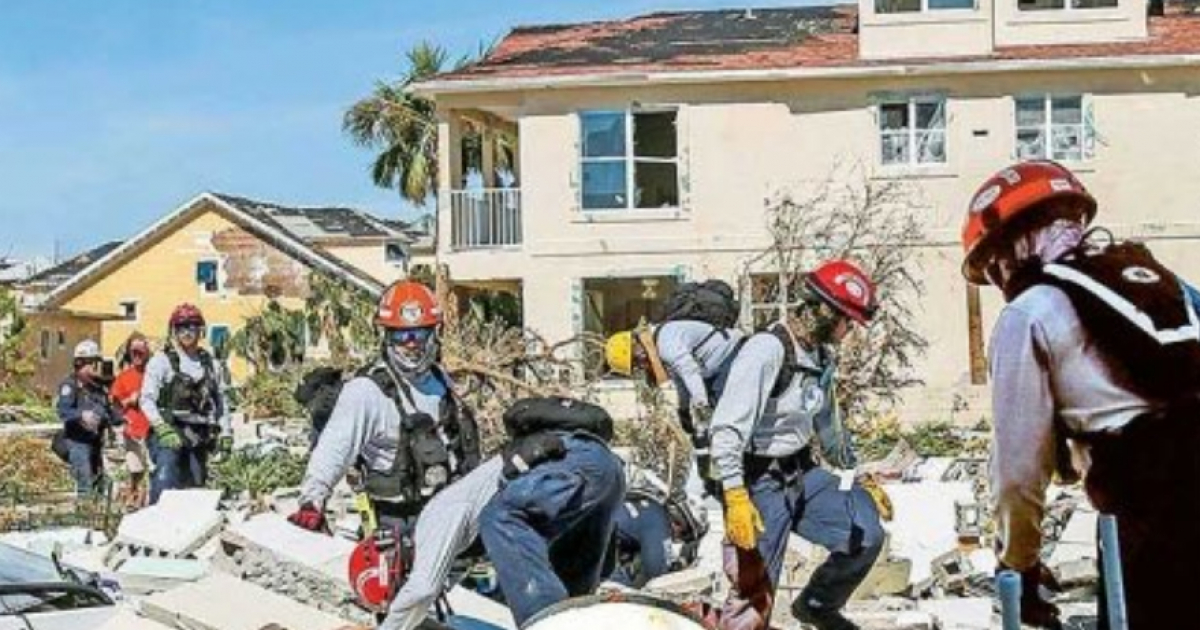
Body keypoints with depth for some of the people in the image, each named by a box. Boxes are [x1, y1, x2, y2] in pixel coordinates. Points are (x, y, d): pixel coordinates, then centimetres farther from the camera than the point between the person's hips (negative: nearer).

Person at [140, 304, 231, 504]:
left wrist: (225, 433, 12)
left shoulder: (211, 364, 16)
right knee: (165, 483, -17)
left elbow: (221, 401, 21)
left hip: (200, 438, 5)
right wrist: (162, 428, -18)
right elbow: (147, 399, -6)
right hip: (168, 435, -5)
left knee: (196, 486, 7)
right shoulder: (161, 361, 1)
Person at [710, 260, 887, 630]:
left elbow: (828, 425, 24)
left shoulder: (822, 356, 8)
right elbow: (726, 429, -26)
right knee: (755, 597, -8)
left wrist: (854, 475, 30)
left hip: (802, 474, 8)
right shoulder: (767, 350, -21)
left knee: (866, 535, 4)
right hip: (760, 483, -8)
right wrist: (736, 498, -30)